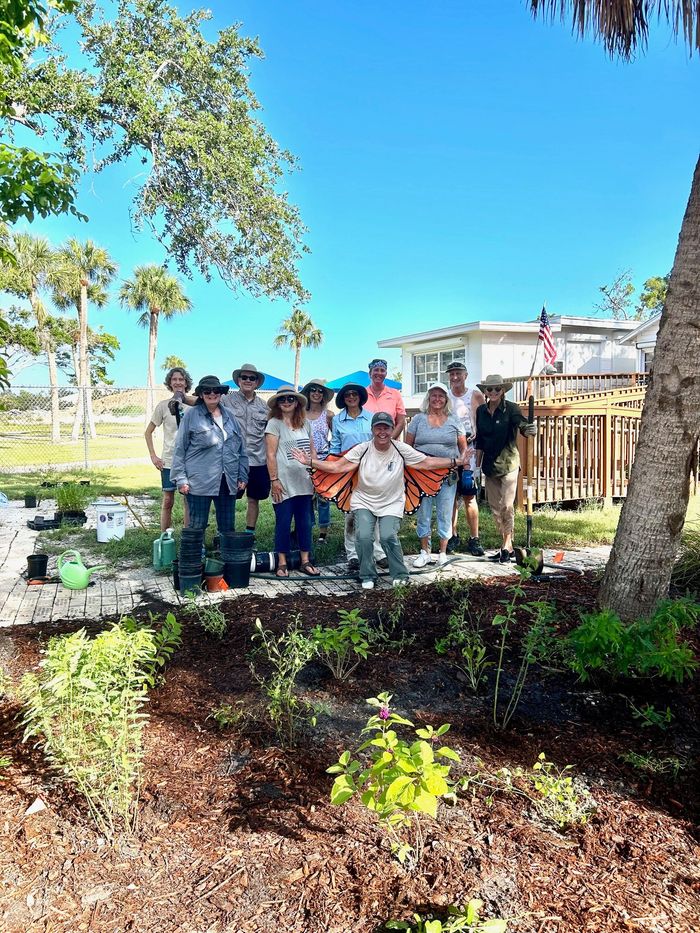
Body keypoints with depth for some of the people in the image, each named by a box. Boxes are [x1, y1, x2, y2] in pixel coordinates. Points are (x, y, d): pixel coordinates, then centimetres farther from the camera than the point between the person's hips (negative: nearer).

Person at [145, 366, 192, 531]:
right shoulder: (163, 405, 0)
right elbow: (148, 432, 6)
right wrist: (153, 456, -1)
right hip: (169, 461, -1)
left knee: (189, 502, 7)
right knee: (167, 502, 5)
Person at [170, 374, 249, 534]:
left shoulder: (229, 415, 12)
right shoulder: (191, 415, -1)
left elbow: (241, 448, 15)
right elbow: (179, 449, -2)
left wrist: (242, 476, 10)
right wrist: (181, 479, -7)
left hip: (228, 482, 4)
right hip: (199, 483, -4)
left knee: (228, 527, 10)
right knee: (197, 527, 3)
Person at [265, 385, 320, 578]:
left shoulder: (305, 423, 11)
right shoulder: (274, 423, -4)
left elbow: (312, 450, 16)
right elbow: (271, 455, -9)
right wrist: (274, 480, -13)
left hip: (304, 482, 5)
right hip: (284, 483, -5)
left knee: (305, 522, 9)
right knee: (283, 522, 2)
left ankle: (305, 561, 18)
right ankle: (282, 563, 13)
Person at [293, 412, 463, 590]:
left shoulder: (401, 449, -7)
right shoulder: (362, 449, -9)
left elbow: (428, 463, -3)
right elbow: (336, 466, -12)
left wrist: (455, 461, -8)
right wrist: (310, 462, -21)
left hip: (391, 503, 0)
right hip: (364, 501, 1)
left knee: (388, 537, -20)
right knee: (364, 537, -18)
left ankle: (400, 575, 5)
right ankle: (367, 577, 7)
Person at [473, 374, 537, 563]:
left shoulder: (510, 408, -7)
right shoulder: (481, 411, 6)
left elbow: (522, 426, -21)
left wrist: (530, 430, -44)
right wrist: (477, 465, 13)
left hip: (508, 463, -5)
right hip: (490, 465, 5)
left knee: (506, 505, -8)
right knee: (495, 507, 7)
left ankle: (507, 545, 4)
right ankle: (507, 545, 17)